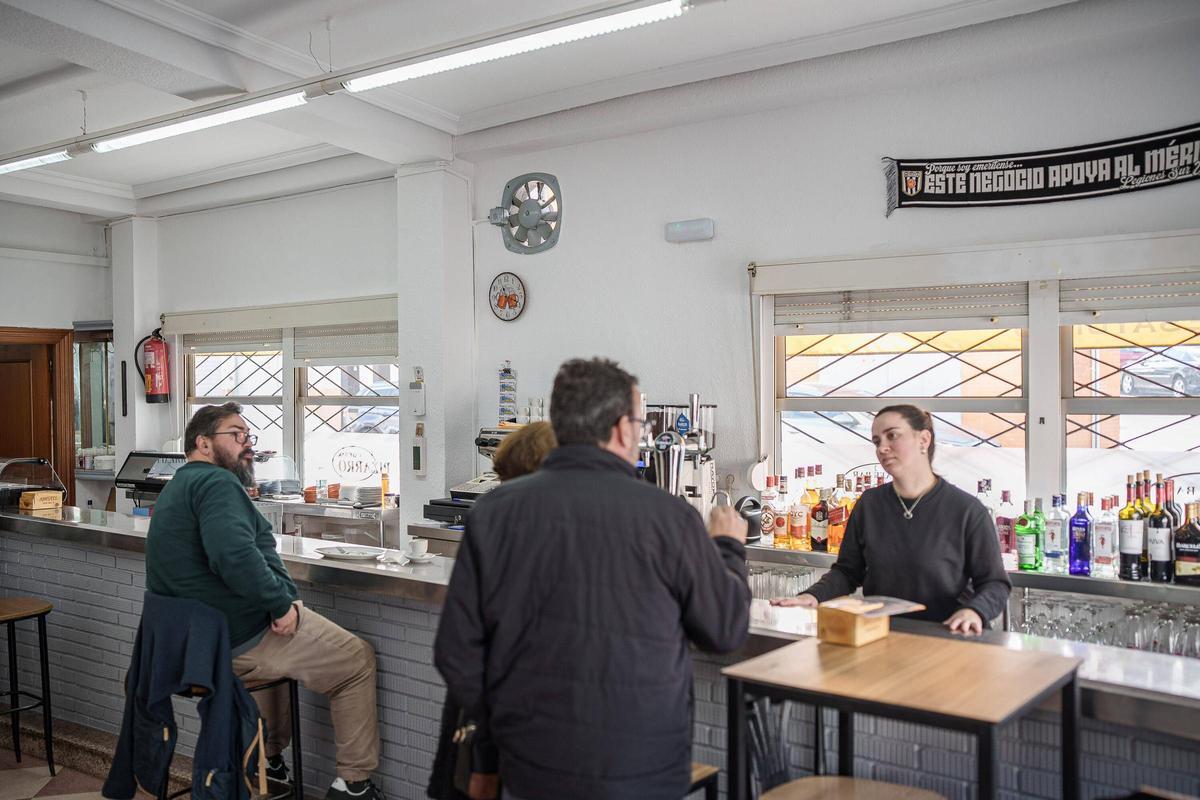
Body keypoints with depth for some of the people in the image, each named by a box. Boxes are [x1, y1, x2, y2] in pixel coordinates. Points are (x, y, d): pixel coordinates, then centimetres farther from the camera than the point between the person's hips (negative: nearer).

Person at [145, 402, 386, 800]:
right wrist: (282, 604, -23)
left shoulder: (177, 487, 16)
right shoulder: (215, 482, -18)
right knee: (358, 660, 5)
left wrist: (283, 595, 5)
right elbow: (235, 555, -35)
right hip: (243, 641, -10)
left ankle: (268, 759, 42)